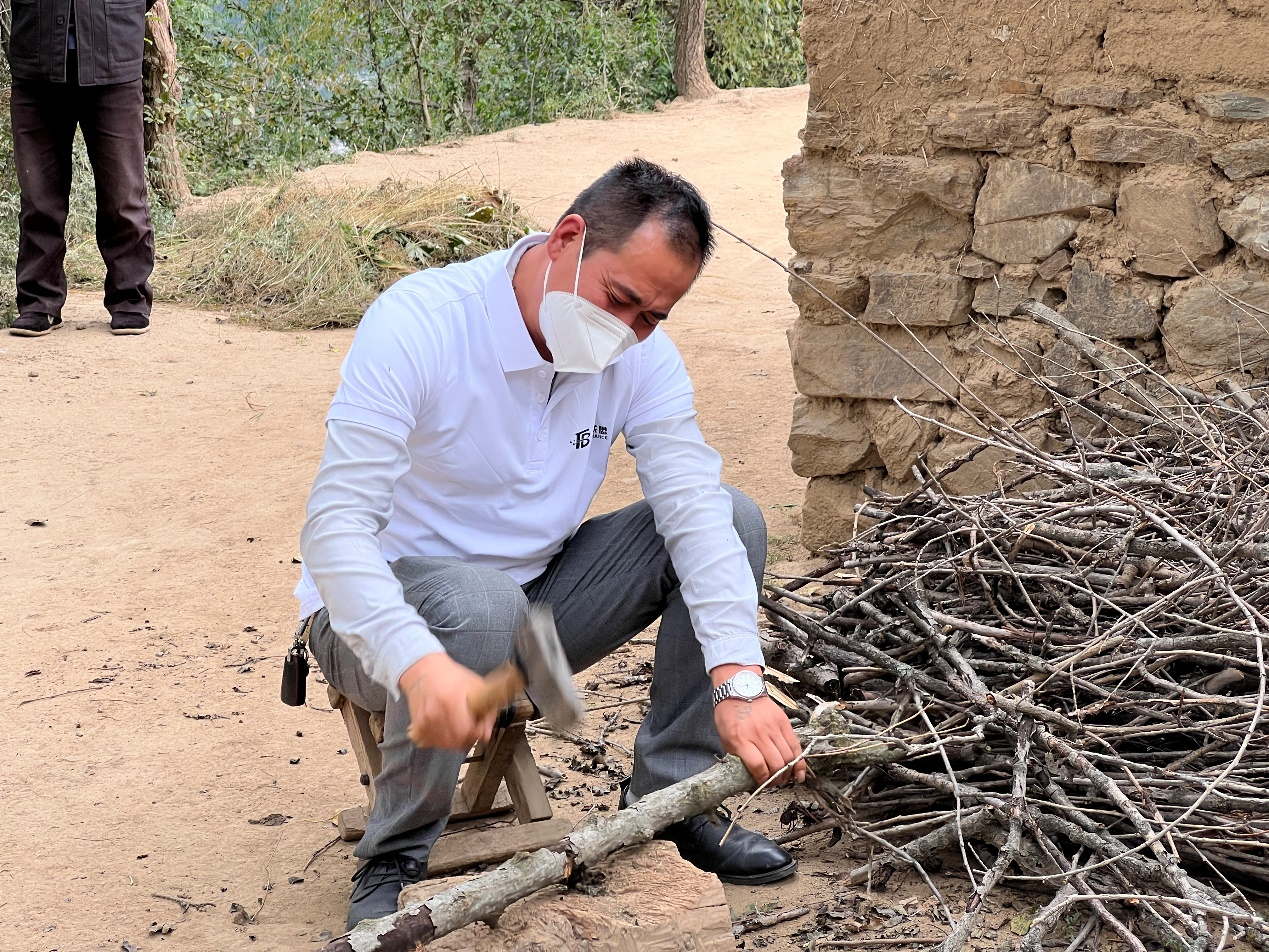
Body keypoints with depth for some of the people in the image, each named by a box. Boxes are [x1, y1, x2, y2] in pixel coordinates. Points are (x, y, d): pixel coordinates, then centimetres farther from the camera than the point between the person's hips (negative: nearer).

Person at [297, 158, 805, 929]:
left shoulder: (643, 354, -9)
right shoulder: (418, 324, -26)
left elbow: (694, 507, -19)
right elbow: (336, 527, -33)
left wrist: (737, 682, -35)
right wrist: (417, 663, -51)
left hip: (534, 603, 5)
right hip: (381, 620, -5)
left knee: (734, 519, -10)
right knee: (482, 605, -40)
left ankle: (671, 792, -1)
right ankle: (395, 859, -17)